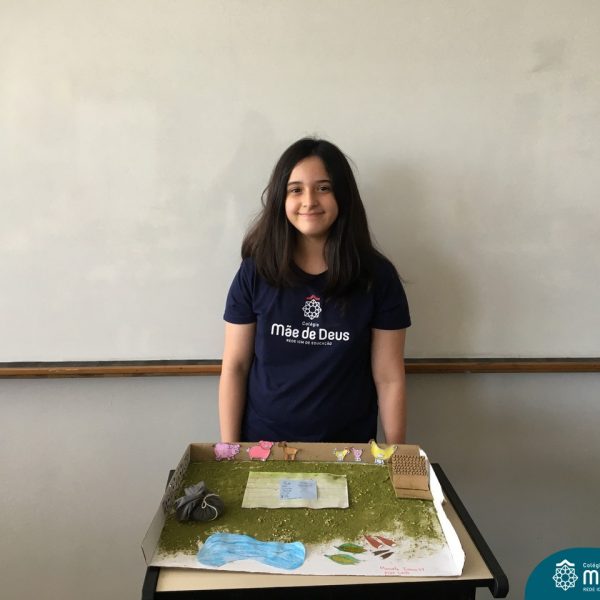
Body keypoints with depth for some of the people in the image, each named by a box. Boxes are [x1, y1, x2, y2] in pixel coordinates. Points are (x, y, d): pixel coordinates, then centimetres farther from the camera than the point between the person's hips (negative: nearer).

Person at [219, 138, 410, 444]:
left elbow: (389, 379, -7)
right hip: (262, 443, 1)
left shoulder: (377, 276, -9)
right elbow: (234, 368, -4)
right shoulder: (255, 272, -8)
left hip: (347, 449, 0)